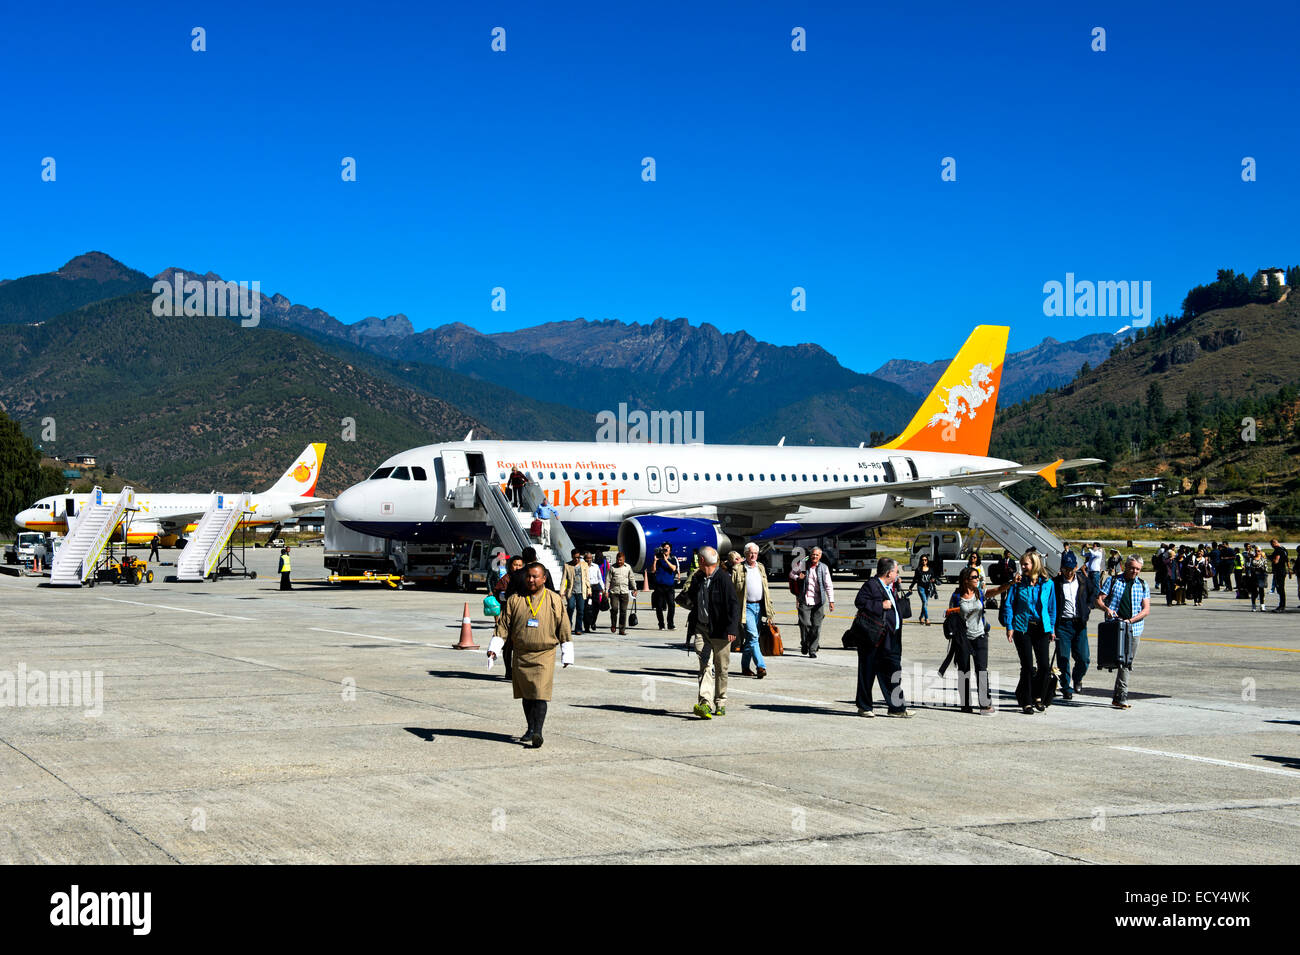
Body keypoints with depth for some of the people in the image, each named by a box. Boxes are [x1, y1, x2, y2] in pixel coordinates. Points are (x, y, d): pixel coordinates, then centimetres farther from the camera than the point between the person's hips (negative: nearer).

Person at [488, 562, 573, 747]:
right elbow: (503, 625, 7)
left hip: (544, 655, -3)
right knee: (526, 695, 10)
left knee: (540, 695, -12)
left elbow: (563, 629, 4)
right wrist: (494, 648, -2)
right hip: (521, 654, 3)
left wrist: (567, 656, 5)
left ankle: (538, 732, -14)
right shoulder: (515, 600, 5)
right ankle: (530, 729, 24)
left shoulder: (554, 600, 1)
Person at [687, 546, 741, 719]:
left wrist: (731, 628, -17)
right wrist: (688, 599, 7)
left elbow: (734, 605, -11)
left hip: (720, 631, -4)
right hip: (701, 629, 4)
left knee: (721, 668, 7)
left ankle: (720, 703, 22)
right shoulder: (697, 579, 11)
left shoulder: (723, 579, -9)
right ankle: (706, 703, -20)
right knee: (705, 665, -10)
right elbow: (690, 599, 29)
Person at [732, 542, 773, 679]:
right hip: (746, 607, -5)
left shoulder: (761, 568, 16)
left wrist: (769, 606, 14)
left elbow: (766, 588, 20)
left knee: (750, 638, 11)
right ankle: (761, 666, -20)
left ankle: (745, 666, 20)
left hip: (759, 606, 5)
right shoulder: (738, 569, -2)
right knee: (753, 636, -14)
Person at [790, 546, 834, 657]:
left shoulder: (824, 568, 7)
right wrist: (797, 578, -2)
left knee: (816, 626, -2)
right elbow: (792, 573, 21)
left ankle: (813, 650, 7)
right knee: (805, 624, -9)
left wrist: (831, 601, 2)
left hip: (818, 602, 1)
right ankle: (804, 644, 16)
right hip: (805, 601, -1)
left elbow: (828, 585, 8)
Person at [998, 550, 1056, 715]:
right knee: (1027, 666, -2)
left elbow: (1052, 607, 12)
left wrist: (1052, 627, 9)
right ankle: (1026, 702, 8)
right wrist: (1009, 627, -6)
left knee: (1045, 666, -2)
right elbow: (1008, 605, 0)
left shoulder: (1047, 584, 4)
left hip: (1042, 628, 2)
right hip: (1022, 628, -2)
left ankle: (1038, 697, 20)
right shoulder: (1018, 583, -1)